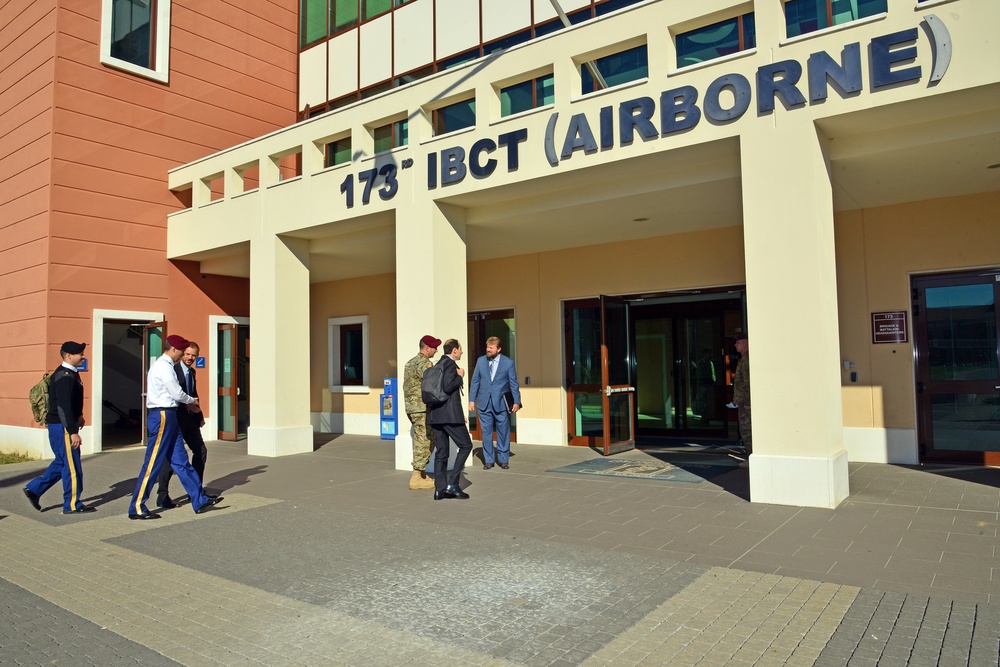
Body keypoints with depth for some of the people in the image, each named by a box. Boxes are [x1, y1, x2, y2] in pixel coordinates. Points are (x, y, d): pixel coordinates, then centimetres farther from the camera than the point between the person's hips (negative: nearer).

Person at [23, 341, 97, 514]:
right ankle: (72, 505, 8)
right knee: (72, 465, -1)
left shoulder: (70, 373, 11)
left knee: (63, 462, 19)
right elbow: (63, 406, -25)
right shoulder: (64, 376, -20)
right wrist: (73, 432, -25)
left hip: (65, 424, 10)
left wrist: (78, 415, 16)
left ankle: (34, 488, 25)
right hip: (62, 426, -10)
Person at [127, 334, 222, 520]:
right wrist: (191, 401, 2)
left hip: (168, 417, 10)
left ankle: (199, 501, 14)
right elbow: (177, 393, -16)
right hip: (162, 416, -10)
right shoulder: (163, 366, -14)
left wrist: (188, 403, 11)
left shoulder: (165, 365, 16)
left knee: (180, 461, 10)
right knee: (153, 464, -2)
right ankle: (136, 508, 8)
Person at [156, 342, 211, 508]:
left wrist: (200, 416, 15)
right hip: (175, 420, -9)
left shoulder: (192, 372, 14)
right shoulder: (172, 370, -12)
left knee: (201, 451, 14)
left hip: (190, 420, 9)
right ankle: (162, 495, 6)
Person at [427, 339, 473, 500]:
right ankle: (452, 483, -4)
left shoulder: (438, 365, 19)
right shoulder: (450, 364, -10)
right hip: (449, 414, -9)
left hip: (435, 414, 9)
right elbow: (448, 387, -23)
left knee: (441, 452, 9)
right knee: (465, 446, 0)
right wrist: (460, 377, -5)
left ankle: (440, 489, 10)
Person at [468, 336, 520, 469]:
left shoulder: (508, 362, -1)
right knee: (486, 433, 5)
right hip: (484, 403, 2)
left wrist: (516, 401, -3)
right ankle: (488, 460, 15)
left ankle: (503, 459, 15)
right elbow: (475, 381, 9)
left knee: (503, 432, 3)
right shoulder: (481, 361, 6)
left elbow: (514, 383, 2)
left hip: (501, 403, -2)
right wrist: (472, 399, 4)